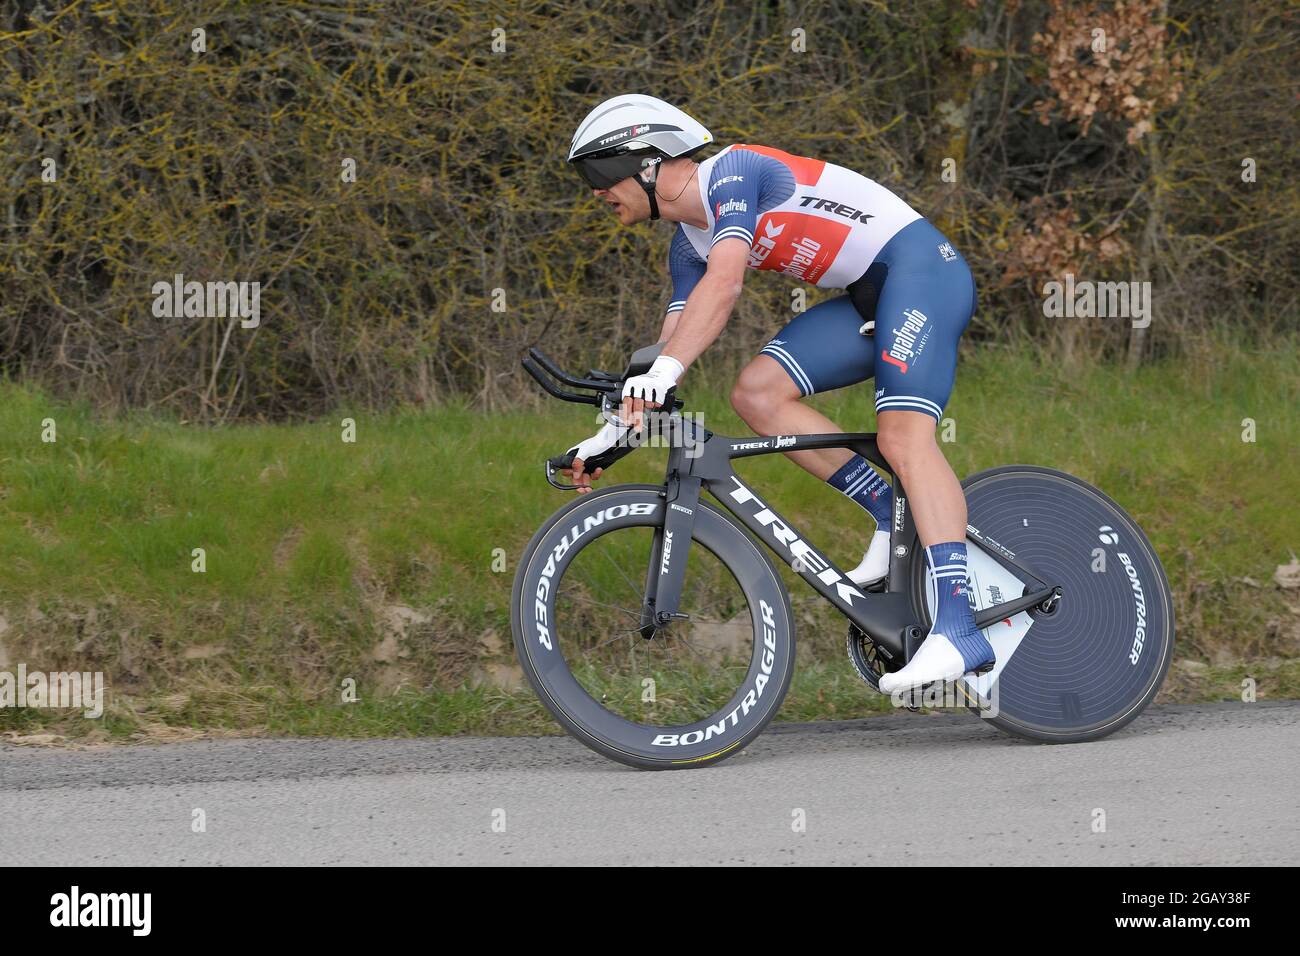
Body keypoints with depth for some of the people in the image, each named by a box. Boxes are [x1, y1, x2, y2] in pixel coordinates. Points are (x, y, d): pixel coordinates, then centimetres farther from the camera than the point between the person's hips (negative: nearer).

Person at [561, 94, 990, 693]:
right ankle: (893, 514, -1)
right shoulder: (689, 243, 13)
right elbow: (676, 339, 14)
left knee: (902, 435, -24)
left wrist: (663, 371, -38)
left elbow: (724, 283, -29)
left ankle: (958, 631, -34)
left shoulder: (733, 173, -15)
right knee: (756, 392, -4)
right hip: (867, 298, 9)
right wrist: (615, 431, 6)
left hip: (922, 266, -9)